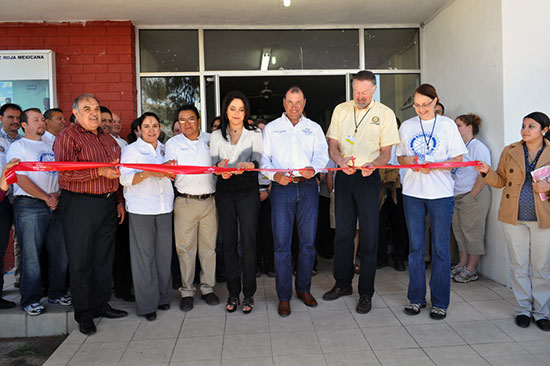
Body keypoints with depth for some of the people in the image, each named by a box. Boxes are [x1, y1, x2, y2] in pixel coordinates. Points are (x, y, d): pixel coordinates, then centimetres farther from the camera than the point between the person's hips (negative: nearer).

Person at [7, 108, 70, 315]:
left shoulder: (50, 147, 19)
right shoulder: (18, 146, 1)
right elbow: (21, 178, -9)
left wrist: (57, 195, -3)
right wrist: (46, 198, -12)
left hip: (54, 206, 6)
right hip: (29, 206, -5)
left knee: (60, 252, 7)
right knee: (31, 254, -2)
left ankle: (57, 293, 20)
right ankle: (30, 300, 9)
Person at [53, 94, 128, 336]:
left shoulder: (108, 139, 16)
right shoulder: (67, 137, -6)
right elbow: (66, 172, -18)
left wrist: (119, 201, 17)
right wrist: (100, 171, -22)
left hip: (108, 204, 7)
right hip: (80, 205, -6)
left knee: (104, 258, 13)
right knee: (81, 261, 2)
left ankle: (101, 304, 27)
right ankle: (84, 314, 15)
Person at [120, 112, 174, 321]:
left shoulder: (164, 149, 18)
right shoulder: (131, 150, 3)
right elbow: (124, 178, -8)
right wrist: (149, 173, -21)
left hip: (164, 208, 5)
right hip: (140, 209, -4)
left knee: (164, 252, 5)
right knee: (144, 255, -2)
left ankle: (163, 297, 20)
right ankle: (146, 304, 7)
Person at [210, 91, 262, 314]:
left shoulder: (254, 134, 5)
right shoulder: (217, 135, 11)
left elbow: (258, 160, -8)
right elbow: (212, 162, 5)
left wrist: (247, 165, -30)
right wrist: (220, 167, -18)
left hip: (248, 190, -2)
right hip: (225, 191, 2)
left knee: (248, 242, -4)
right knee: (228, 242, 5)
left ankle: (248, 294, 7)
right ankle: (233, 293, 16)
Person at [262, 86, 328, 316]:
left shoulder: (314, 128, 16)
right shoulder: (271, 128, 13)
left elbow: (322, 154, 5)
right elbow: (263, 157, 5)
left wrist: (313, 168, -17)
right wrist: (275, 175, -15)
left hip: (308, 187, 2)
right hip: (282, 187, -2)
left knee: (308, 241, 6)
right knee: (281, 243, -4)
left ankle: (304, 288, 22)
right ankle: (284, 296, 6)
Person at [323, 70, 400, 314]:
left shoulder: (385, 114, 0)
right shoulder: (341, 110, 8)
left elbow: (386, 151, -1)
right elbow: (332, 144, 7)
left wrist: (372, 164, -22)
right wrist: (341, 161, -14)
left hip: (369, 177, -3)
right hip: (344, 175, 3)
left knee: (369, 235, -1)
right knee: (342, 232, 10)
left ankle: (366, 292, 9)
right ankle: (343, 283, 25)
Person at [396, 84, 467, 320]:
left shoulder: (447, 125, 2)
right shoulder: (406, 126, 10)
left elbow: (458, 159, -1)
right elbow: (399, 157, 14)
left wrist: (433, 166, -18)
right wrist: (407, 160, -9)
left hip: (441, 193, -2)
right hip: (412, 192, 3)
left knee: (440, 248, 2)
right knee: (415, 247, 8)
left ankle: (440, 302, 13)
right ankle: (416, 298, 19)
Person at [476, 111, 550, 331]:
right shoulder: (510, 151, 6)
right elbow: (500, 181, 8)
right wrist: (487, 172, -10)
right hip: (513, 217, 2)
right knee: (519, 265, 8)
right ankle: (523, 309, 21)